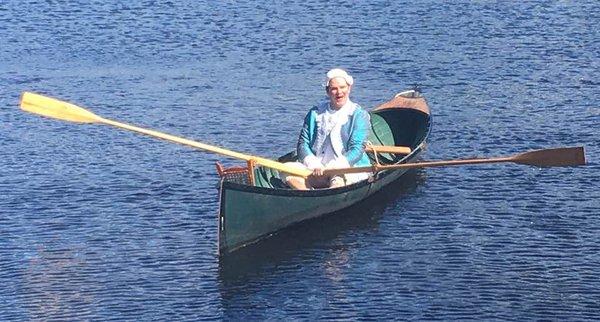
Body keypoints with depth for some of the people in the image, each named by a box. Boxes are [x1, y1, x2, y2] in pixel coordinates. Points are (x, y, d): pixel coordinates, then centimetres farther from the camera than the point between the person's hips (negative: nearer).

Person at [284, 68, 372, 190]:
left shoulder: (359, 115, 1)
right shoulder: (315, 113, 12)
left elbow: (357, 150, -9)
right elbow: (303, 144, 7)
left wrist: (336, 167, -25)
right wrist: (314, 164, -14)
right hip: (317, 170, 4)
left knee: (338, 182, -38)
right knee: (288, 171, -24)